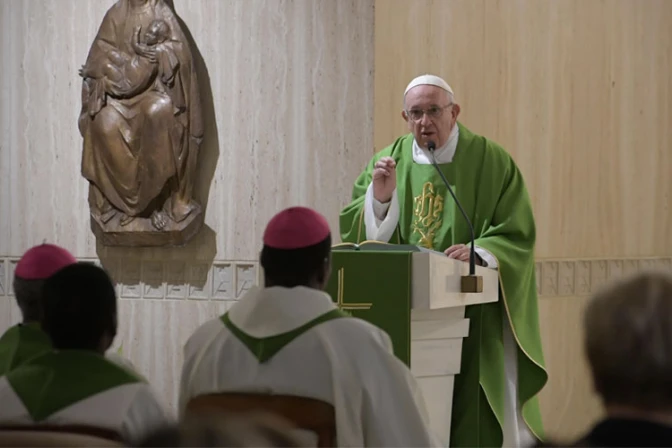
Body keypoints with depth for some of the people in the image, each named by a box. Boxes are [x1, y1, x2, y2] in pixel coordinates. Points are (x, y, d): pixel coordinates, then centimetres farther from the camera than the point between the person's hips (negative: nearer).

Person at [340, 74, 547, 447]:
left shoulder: (491, 162, 0)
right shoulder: (387, 163, 8)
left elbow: (518, 235, -4)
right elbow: (353, 231, 3)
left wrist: (479, 251, -22)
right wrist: (379, 195, -14)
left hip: (473, 314, -2)